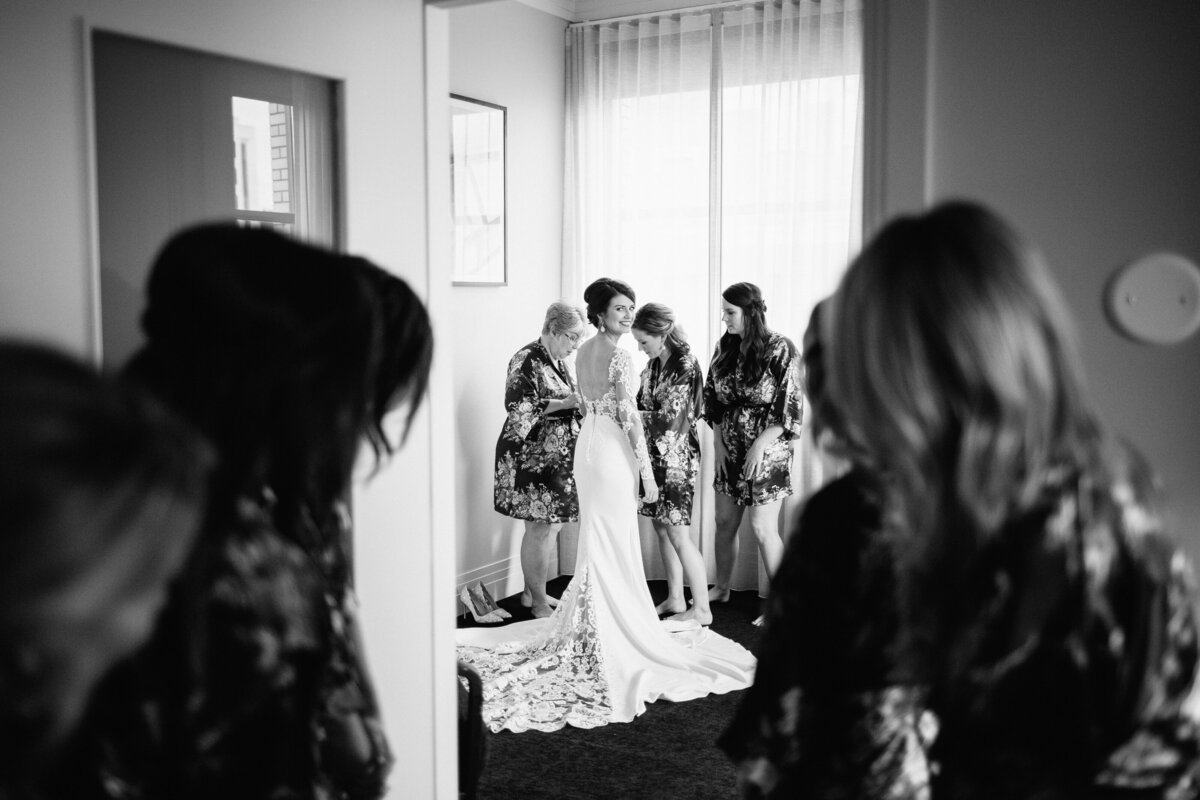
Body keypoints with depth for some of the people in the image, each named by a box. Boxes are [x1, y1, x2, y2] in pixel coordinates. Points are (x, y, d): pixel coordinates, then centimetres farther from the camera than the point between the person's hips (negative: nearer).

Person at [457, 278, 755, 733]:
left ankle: (592, 622, 28)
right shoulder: (620, 356, -15)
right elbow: (630, 416, -18)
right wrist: (647, 470, -14)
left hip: (587, 442, 9)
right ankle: (618, 625, 9)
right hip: (613, 449, -8)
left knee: (595, 538, 17)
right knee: (616, 543, 0)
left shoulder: (583, 352, 10)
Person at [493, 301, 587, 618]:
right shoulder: (527, 360, -14)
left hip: (556, 457, 9)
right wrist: (566, 403, -23)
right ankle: (538, 602, 8)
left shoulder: (558, 361, 13)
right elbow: (519, 408, -22)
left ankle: (532, 591, 28)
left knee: (551, 525, 14)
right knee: (539, 528, -3)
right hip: (530, 457, -9)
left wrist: (580, 402, 3)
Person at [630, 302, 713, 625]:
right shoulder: (653, 365, 9)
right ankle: (675, 599, 25)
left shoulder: (685, 367, -16)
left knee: (678, 534, -5)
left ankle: (701, 608, 4)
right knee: (661, 527, 13)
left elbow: (670, 418, -21)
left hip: (676, 458, -8)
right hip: (653, 456, 8)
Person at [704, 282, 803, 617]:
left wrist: (760, 445, -17)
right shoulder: (724, 347, 4)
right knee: (724, 522, 13)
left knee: (763, 529, -4)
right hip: (729, 448, 6)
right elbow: (713, 399, 9)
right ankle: (721, 588, 31)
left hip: (766, 449, -6)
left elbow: (789, 406, -14)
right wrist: (718, 442, 1)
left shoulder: (779, 348, -13)